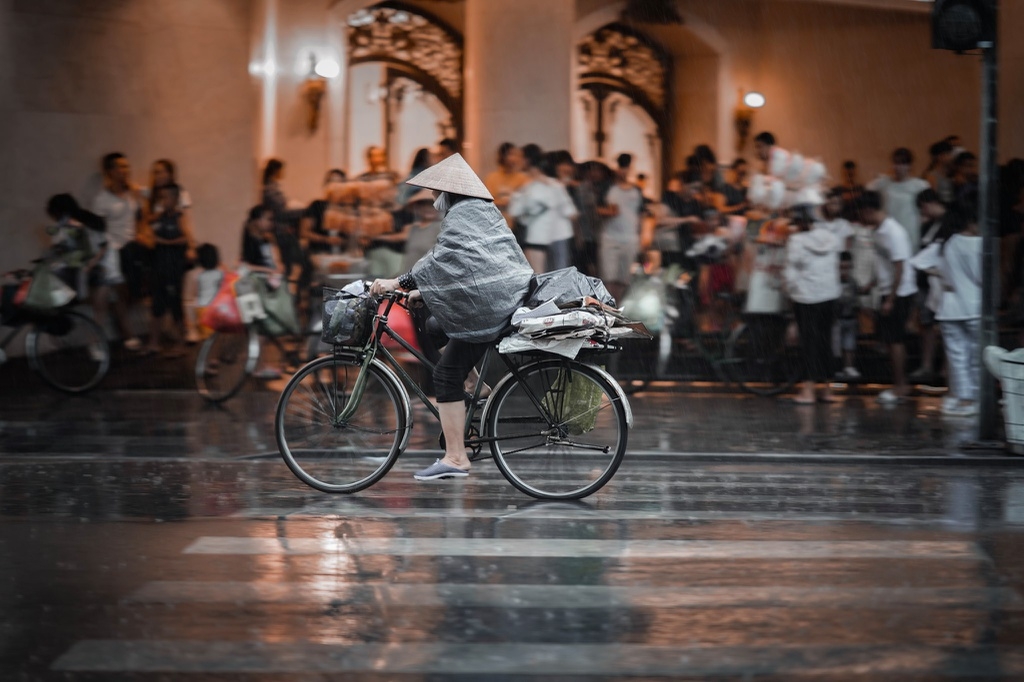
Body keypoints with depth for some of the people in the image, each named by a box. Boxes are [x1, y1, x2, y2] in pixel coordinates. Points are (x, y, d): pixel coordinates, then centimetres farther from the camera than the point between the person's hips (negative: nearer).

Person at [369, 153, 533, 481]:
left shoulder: (460, 214, -9)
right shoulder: (484, 210, 22)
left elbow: (443, 258, -21)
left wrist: (398, 283, -21)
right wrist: (423, 291, 21)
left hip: (483, 307, -11)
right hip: (506, 299, 11)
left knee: (447, 374, -8)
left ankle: (455, 458, -10)